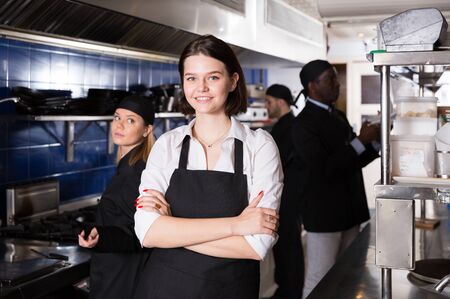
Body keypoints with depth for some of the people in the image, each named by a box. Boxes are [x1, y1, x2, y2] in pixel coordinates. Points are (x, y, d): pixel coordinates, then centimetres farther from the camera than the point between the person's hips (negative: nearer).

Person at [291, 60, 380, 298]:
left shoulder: (338, 116, 12)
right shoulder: (303, 124, -15)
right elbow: (324, 169, -23)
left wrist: (375, 140, 0)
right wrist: (361, 141, -19)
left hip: (349, 211, 8)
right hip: (324, 214, -8)